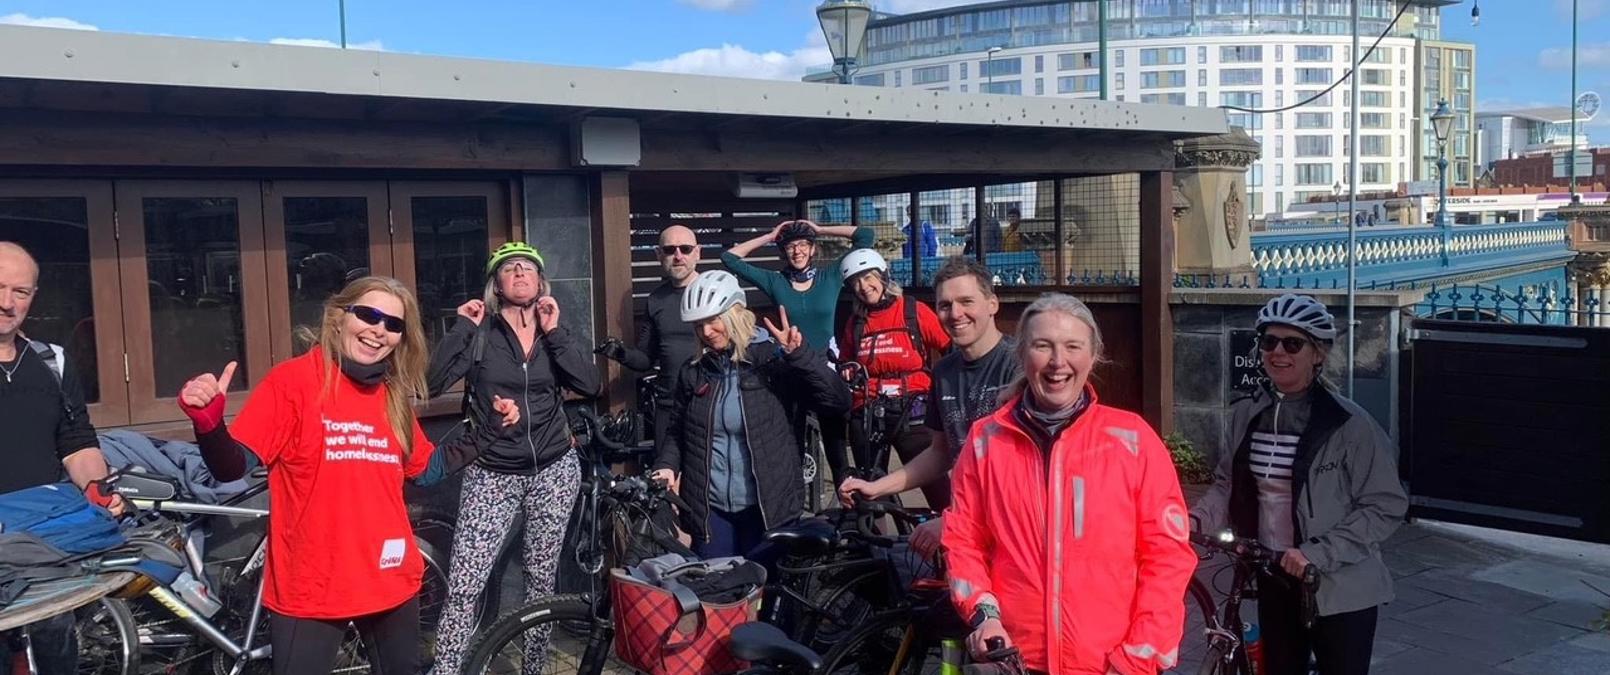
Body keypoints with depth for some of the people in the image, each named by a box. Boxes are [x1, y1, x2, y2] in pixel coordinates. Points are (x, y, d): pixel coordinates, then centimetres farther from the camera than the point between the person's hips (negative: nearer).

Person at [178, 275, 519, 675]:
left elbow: (428, 467, 19)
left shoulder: (393, 395, 7)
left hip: (391, 584, 6)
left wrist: (492, 427, 14)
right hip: (310, 589, -6)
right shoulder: (293, 380, -10)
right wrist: (208, 423, -35)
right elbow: (232, 468, -15)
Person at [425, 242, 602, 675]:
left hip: (553, 469, 3)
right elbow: (433, 382, -15)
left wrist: (554, 331, -12)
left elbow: (589, 385, -10)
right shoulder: (479, 333, -3)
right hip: (492, 473, -2)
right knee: (463, 586, -11)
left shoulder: (553, 332, 5)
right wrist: (462, 327, -16)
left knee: (541, 579, 11)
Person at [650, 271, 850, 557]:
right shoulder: (692, 372, 6)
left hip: (767, 508, -3)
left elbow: (838, 400, -13)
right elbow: (678, 432, 15)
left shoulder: (773, 360, -6)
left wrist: (800, 354, -24)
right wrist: (667, 466, -4)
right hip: (709, 509, 3)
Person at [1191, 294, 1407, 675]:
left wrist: (1316, 553, -23)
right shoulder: (1246, 415, 0)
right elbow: (1228, 484, 10)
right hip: (1275, 583, 5)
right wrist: (1197, 519, -9)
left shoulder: (1349, 424, -16)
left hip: (1339, 590, -5)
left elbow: (1385, 507, -15)